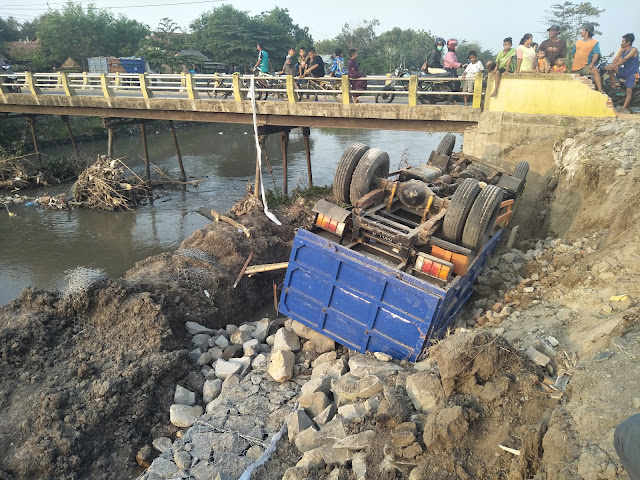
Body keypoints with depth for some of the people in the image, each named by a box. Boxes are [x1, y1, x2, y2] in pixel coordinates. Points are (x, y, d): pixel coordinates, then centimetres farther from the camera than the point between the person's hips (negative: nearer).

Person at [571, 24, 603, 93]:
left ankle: (600, 90, -41)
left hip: (586, 67, -6)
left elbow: (596, 55, -8)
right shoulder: (578, 42, 18)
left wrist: (591, 64, -26)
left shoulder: (595, 42, 3)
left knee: (595, 70, -35)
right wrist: (573, 65, 9)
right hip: (575, 68, 6)